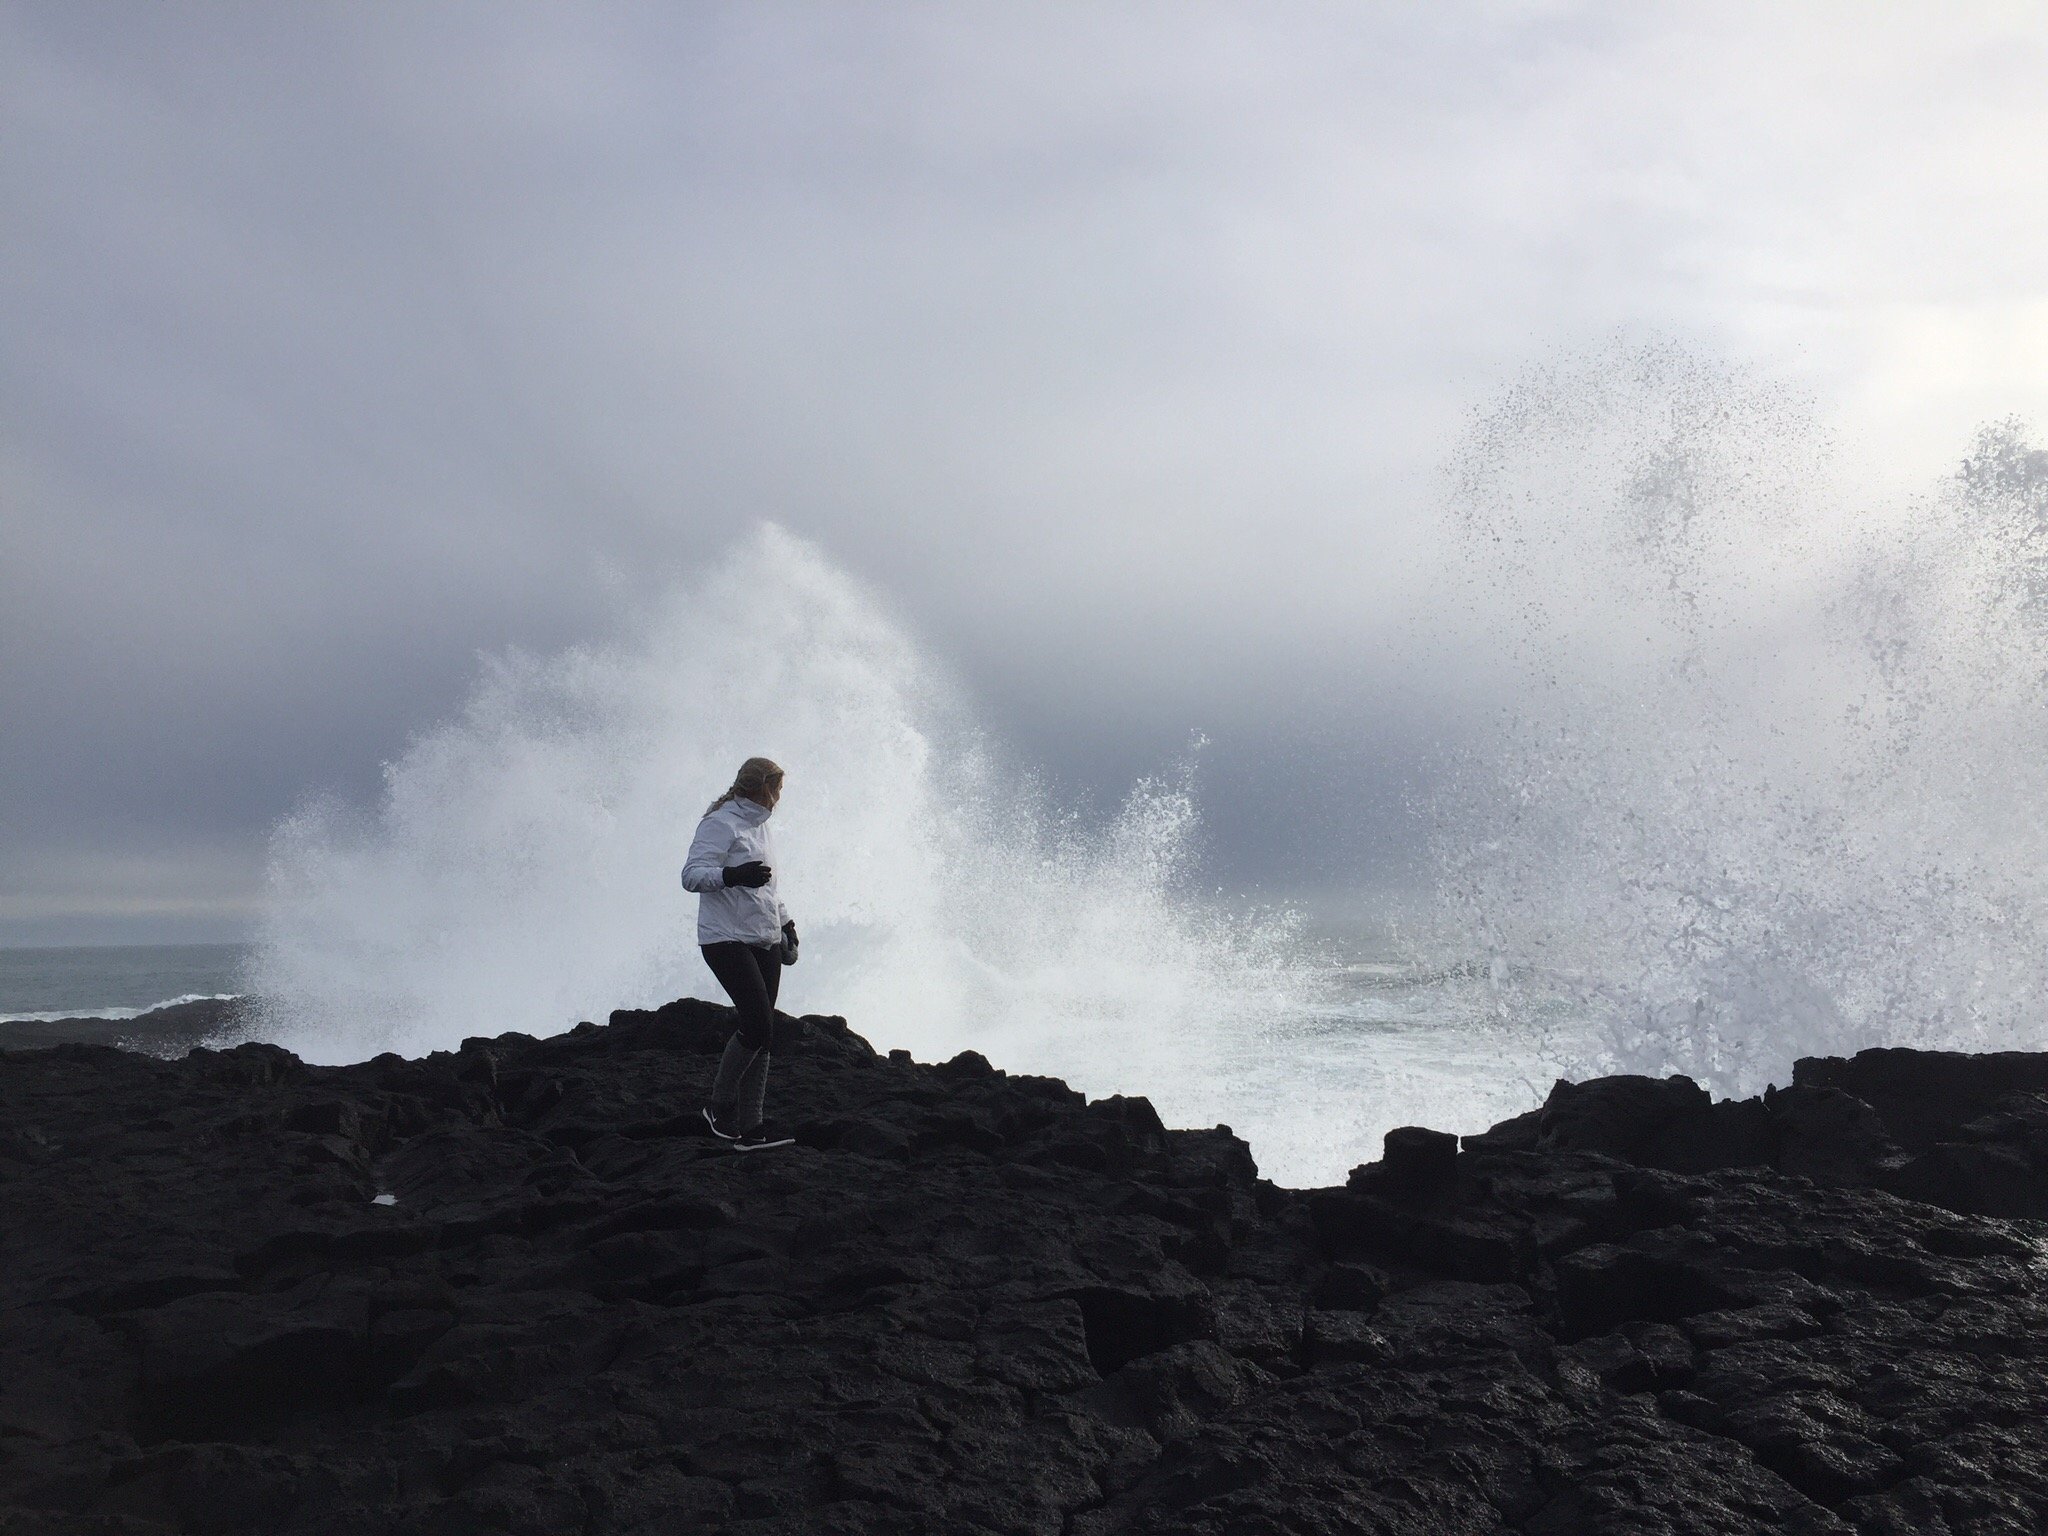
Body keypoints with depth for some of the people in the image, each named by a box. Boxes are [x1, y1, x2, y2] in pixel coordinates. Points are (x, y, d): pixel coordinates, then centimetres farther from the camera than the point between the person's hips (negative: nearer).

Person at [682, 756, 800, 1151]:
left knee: (761, 1033, 3)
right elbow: (691, 875, -17)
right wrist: (732, 875, -32)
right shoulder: (721, 823, -7)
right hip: (728, 940, -9)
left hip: (765, 942, 9)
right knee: (757, 1025, -16)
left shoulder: (759, 825, 20)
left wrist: (785, 922, 30)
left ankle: (750, 1126, 6)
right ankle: (720, 1107, 1)